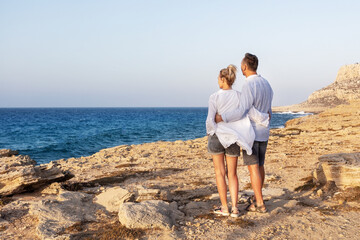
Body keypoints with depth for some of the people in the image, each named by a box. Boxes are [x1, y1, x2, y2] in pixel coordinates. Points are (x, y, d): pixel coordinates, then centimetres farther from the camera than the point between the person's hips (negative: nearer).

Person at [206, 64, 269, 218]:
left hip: (217, 136, -3)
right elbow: (253, 114, -3)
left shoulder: (214, 97, -10)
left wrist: (210, 133, 5)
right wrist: (266, 118, 17)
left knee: (220, 172, 9)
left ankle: (224, 208, 11)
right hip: (233, 139, 3)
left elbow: (210, 120, -15)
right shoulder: (239, 97, -2)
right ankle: (234, 208, 6)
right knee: (232, 174, 12)